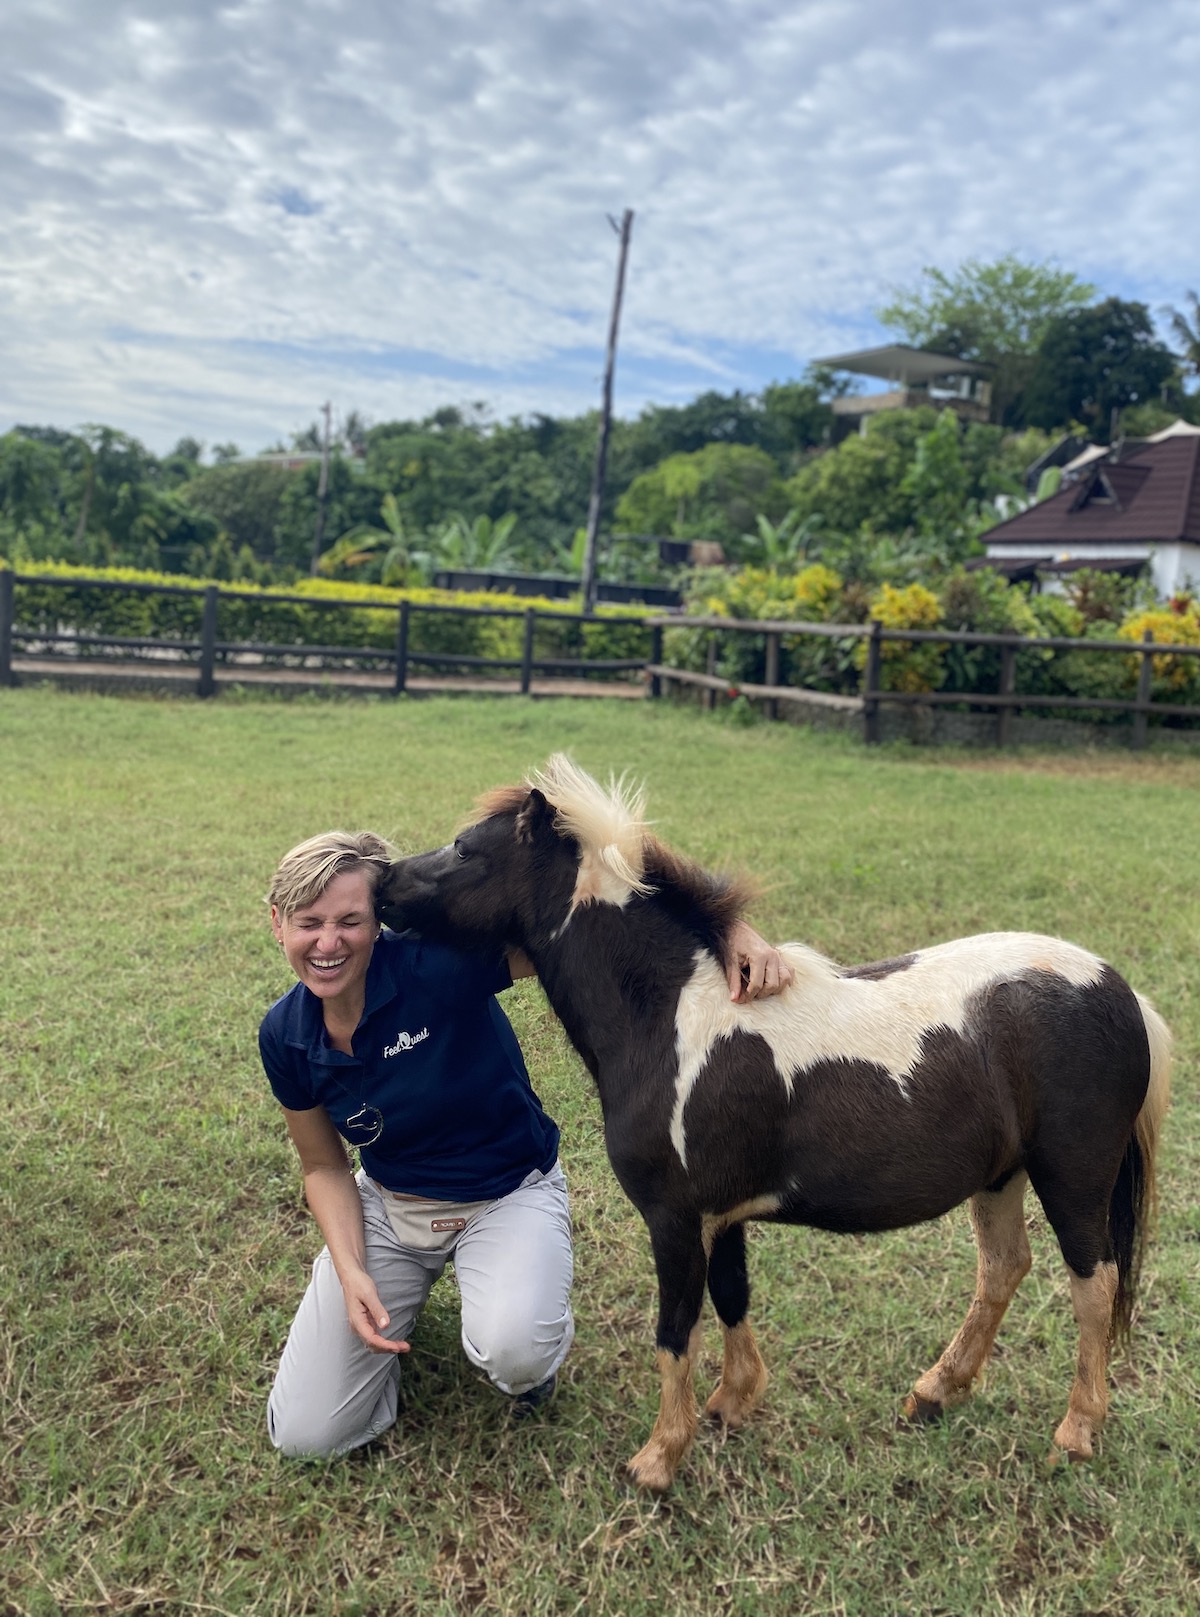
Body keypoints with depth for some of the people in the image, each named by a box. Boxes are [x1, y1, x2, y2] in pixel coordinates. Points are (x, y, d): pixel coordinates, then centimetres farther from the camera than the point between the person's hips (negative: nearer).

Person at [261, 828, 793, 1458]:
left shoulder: (439, 961, -29)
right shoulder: (286, 1036, -13)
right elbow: (324, 1165, 2)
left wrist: (731, 927, -48)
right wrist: (352, 1274, -14)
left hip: (508, 1195, -4)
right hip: (386, 1206, 4)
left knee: (514, 1351, -35)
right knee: (305, 1435, 1)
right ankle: (396, 1291, 28)